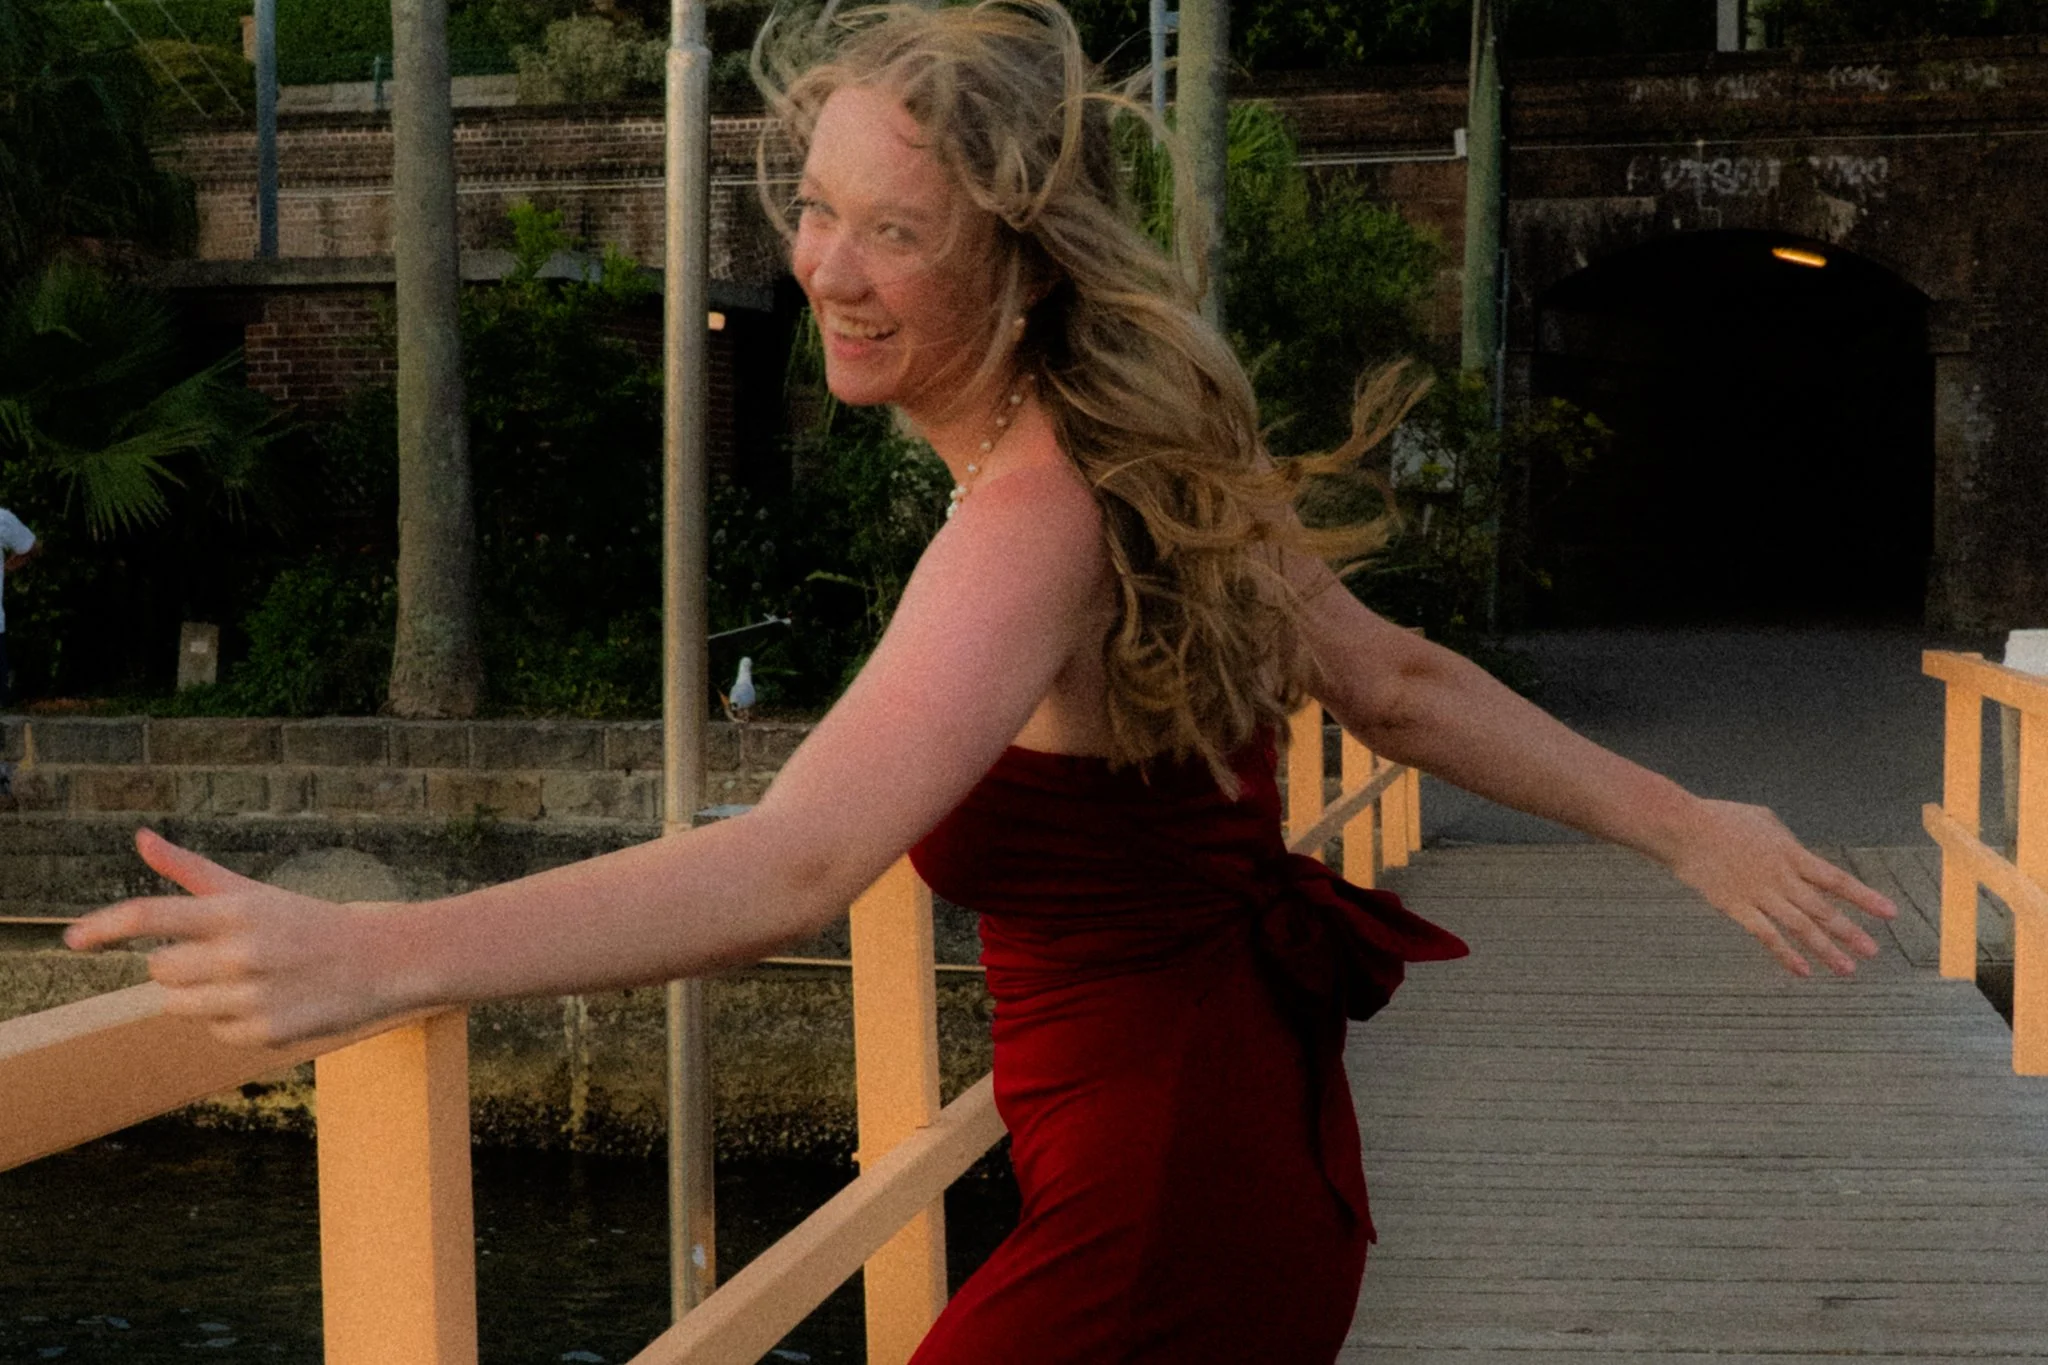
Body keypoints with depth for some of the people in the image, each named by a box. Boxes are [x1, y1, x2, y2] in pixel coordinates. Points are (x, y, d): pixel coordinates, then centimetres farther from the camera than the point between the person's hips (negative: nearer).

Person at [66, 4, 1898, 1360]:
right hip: (1258, 1162, 10)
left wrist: (368, 954, -44)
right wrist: (1684, 828, 24)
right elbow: (1406, 687, 13)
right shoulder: (1150, 462, 6)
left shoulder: (1034, 521, -23)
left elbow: (795, 867, -36)